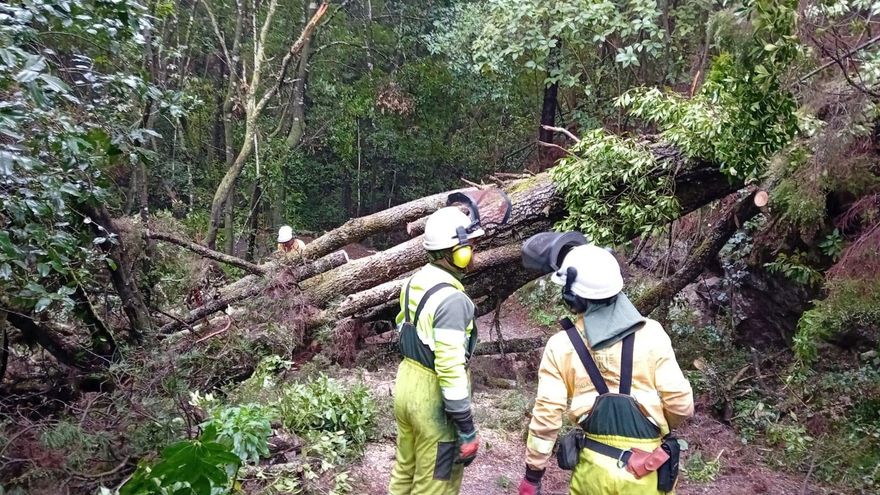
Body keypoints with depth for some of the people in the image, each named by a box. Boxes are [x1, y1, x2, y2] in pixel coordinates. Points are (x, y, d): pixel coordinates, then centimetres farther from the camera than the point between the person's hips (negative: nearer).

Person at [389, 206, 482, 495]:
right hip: (433, 397, -8)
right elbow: (450, 369, -27)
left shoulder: (414, 282, 3)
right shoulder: (451, 299, -25)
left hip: (406, 383, 8)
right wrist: (466, 428, -20)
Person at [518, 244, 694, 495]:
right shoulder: (650, 333, -9)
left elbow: (546, 418, -8)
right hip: (646, 469, 0)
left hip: (594, 468, 0)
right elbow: (680, 404, -7)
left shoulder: (561, 346, -8)